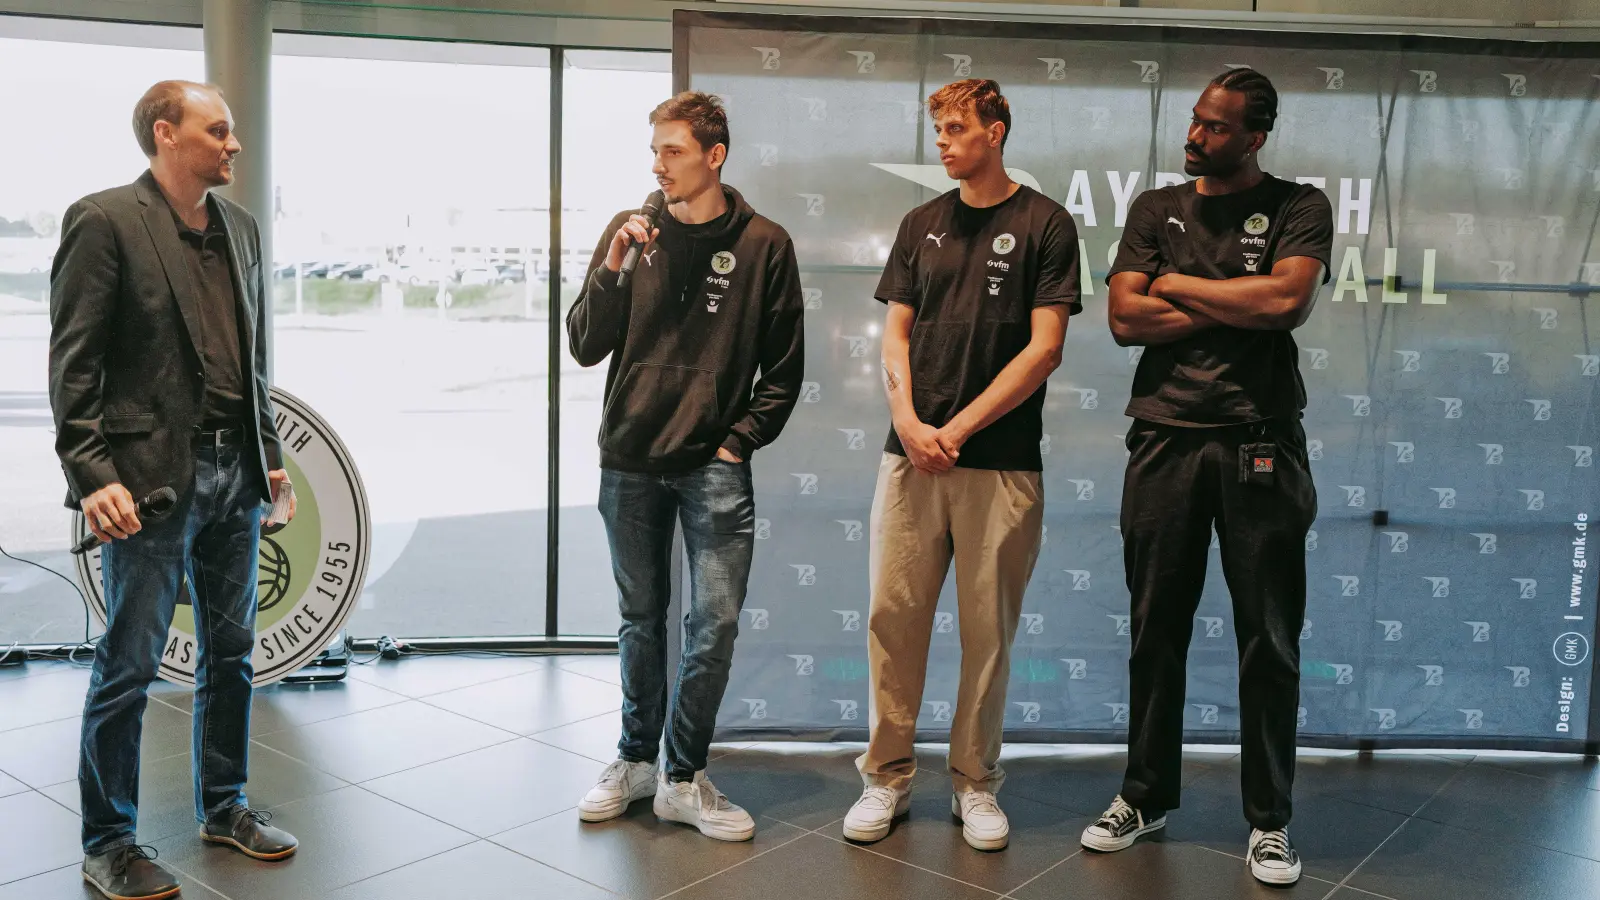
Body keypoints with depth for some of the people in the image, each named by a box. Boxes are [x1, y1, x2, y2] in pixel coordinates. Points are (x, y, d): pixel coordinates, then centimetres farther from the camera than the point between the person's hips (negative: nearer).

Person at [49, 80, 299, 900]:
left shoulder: (239, 226, 12)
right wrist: (92, 477, -17)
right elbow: (73, 363, -10)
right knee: (129, 665, 2)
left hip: (233, 472, 7)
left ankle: (223, 807, 30)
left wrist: (269, 454, 13)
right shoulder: (104, 221, -7)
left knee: (231, 652, 15)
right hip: (152, 475, -6)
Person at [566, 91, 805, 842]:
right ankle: (636, 759, 28)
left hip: (714, 467, -2)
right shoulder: (628, 231, 4)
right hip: (630, 461, 2)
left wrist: (741, 440, -4)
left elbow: (783, 369, 4)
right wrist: (612, 270, -12)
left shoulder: (763, 244, 0)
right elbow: (585, 348, 2)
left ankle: (684, 778, 12)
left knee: (715, 623, -4)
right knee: (640, 618, 13)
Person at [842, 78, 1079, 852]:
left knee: (988, 629, 5)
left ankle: (974, 784, 20)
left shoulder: (1044, 224, 1)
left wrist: (958, 428, -10)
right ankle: (887, 776, 17)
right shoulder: (921, 224, 13)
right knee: (893, 619, 3)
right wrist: (907, 419, -6)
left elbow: (1043, 348, -5)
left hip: (1001, 462, -3)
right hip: (911, 457, 3)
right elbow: (896, 334, 12)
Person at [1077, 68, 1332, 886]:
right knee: (1157, 632, 9)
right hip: (1165, 441, 2)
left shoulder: (1298, 208, 5)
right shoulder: (1155, 209, 12)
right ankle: (1146, 796, 23)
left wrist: (1178, 286, -4)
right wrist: (1238, 308, -6)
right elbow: (1125, 319, 0)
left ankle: (1269, 821, 16)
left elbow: (1288, 299, -14)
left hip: (1260, 444, -2)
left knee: (1269, 640, 3)